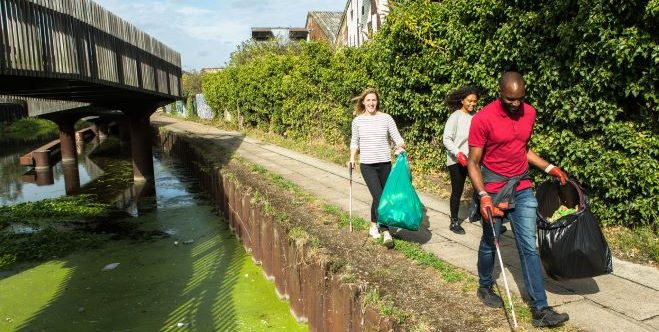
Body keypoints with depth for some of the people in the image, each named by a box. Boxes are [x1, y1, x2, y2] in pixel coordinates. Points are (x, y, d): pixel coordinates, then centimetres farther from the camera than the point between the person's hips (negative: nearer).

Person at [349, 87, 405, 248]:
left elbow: (397, 137, 0)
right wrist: (352, 158, 1)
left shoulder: (386, 118, 0)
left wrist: (400, 146, -21)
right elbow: (355, 141, 13)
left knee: (378, 196, 13)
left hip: (385, 164, 1)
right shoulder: (358, 120, 2)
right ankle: (386, 232, -9)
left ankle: (374, 225, 36)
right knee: (379, 196, -12)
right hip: (367, 165, -1)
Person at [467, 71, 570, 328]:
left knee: (529, 247, 2)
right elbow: (473, 163, -14)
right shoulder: (483, 119, -15)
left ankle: (540, 309, 6)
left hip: (522, 187, 4)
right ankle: (485, 287, 35)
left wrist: (549, 167, 9)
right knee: (489, 243, 11)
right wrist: (483, 196, -25)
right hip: (493, 189, -4)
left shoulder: (529, 113, 2)